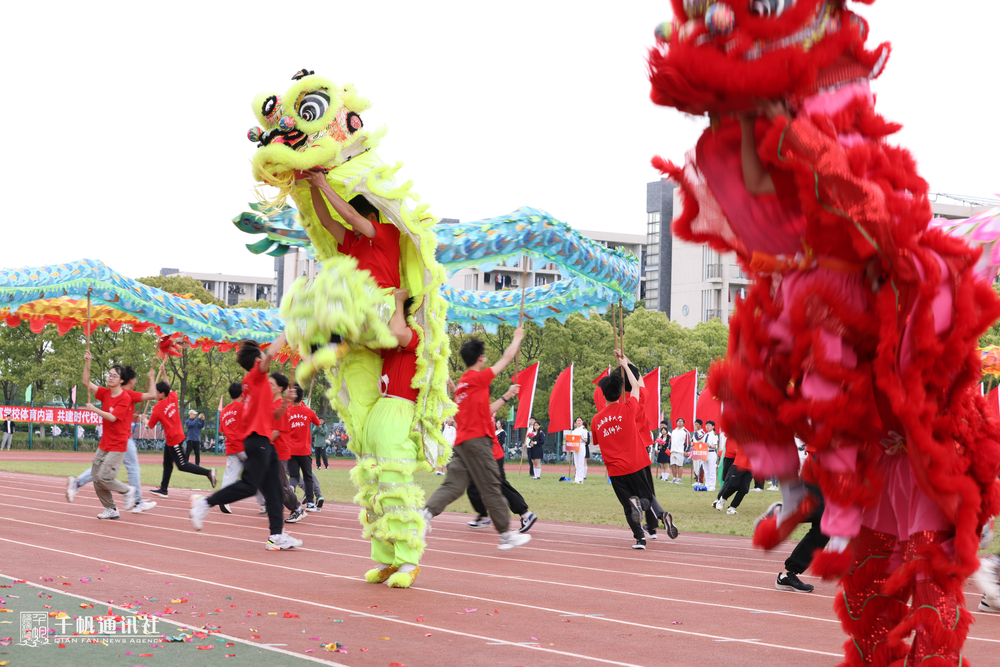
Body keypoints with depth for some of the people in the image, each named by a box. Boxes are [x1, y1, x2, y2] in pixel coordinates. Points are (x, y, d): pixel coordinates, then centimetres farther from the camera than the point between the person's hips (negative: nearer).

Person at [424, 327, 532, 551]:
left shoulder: (460, 385, 18)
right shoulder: (478, 378, -7)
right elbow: (507, 358, 2)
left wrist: (506, 397, 28)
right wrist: (518, 337, 18)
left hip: (461, 442, 8)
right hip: (477, 440, -8)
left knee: (453, 485, 2)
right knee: (491, 488, -2)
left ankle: (425, 515, -16)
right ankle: (506, 534, 4)